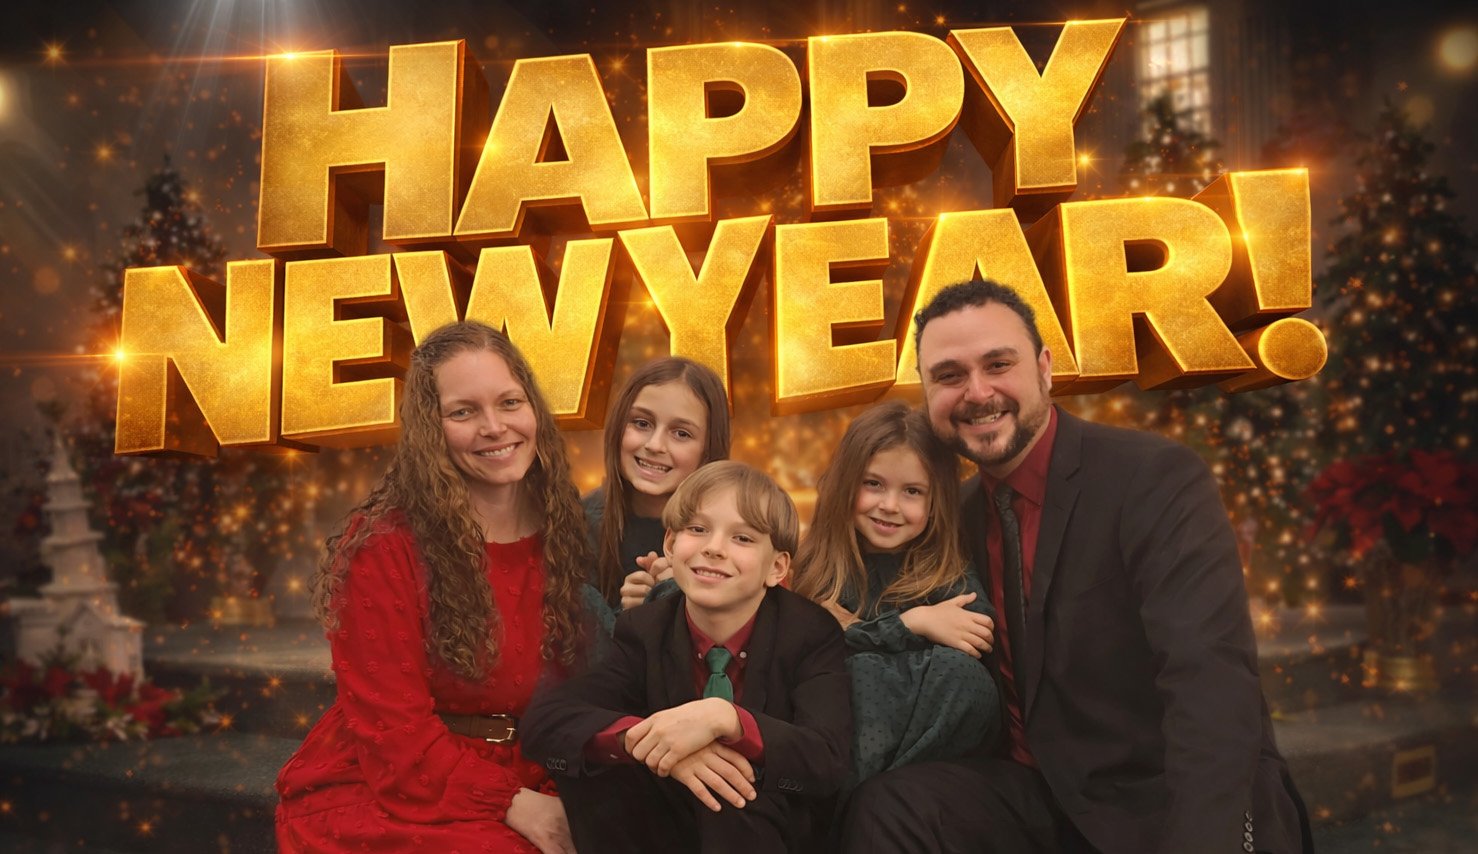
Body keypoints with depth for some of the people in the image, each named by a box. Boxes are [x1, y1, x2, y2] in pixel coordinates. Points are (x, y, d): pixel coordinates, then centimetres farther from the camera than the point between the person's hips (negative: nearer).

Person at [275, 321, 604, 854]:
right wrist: (509, 805, -18)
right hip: (374, 795, -4)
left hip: (525, 790, 4)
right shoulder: (382, 544, -10)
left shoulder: (564, 535, 3)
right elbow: (390, 723, -11)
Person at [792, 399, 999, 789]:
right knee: (861, 670, -29)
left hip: (939, 746, 1)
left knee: (960, 669, -28)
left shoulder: (951, 574, 3)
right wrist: (910, 623, -16)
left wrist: (859, 636, -14)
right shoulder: (820, 568, 5)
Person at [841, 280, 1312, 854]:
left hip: (1170, 805, -4)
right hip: (1040, 799, 5)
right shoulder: (967, 511, 7)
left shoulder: (1157, 479, -14)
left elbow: (1212, 683, -25)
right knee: (889, 806, -19)